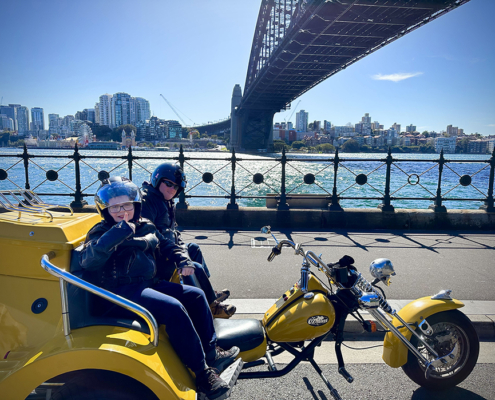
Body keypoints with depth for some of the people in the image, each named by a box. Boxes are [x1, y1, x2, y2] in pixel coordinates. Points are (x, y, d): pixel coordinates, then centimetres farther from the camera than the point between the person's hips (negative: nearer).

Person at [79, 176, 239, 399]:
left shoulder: (144, 226, 13)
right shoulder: (102, 233, -7)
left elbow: (165, 244, 26)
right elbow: (88, 259, -28)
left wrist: (182, 261, 9)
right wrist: (121, 231, -28)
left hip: (148, 284, 8)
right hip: (123, 291, -8)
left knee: (195, 295, 2)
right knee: (173, 308, -28)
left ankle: (211, 353, 7)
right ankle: (202, 373, -20)